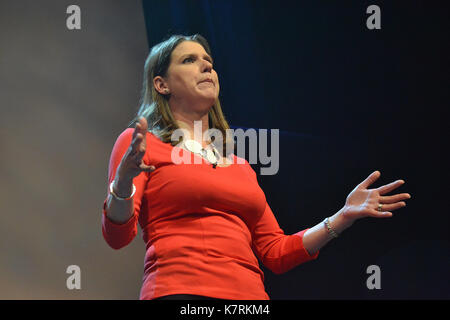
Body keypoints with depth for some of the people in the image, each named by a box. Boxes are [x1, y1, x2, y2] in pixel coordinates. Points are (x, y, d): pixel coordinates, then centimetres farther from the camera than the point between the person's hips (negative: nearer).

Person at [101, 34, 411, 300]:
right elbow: (116, 235, -1)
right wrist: (124, 179, -19)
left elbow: (276, 252, 23)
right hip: (181, 288, -5)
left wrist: (344, 216, 16)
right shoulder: (140, 143, 10)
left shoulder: (240, 166, 24)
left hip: (248, 293, 5)